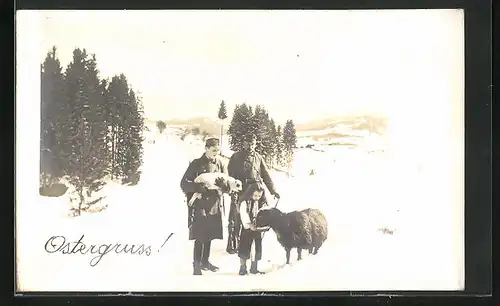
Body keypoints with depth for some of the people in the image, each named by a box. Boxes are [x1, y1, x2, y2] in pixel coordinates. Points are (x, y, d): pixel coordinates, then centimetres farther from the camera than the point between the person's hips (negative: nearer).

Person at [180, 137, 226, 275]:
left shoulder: (220, 164, 7)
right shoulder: (196, 164, -6)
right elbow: (184, 184, -8)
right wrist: (198, 187, -25)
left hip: (214, 205, 5)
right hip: (199, 205, -5)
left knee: (209, 236, 14)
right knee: (200, 237, -6)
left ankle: (205, 261, 30)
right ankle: (196, 266, 2)